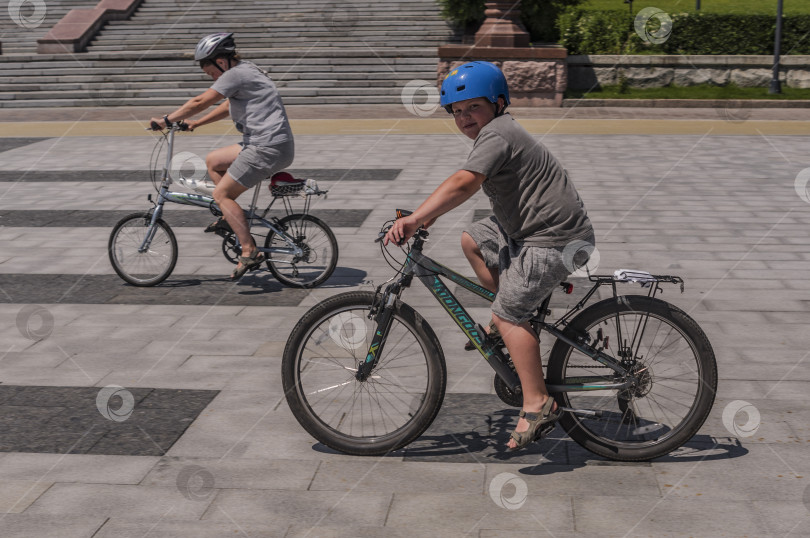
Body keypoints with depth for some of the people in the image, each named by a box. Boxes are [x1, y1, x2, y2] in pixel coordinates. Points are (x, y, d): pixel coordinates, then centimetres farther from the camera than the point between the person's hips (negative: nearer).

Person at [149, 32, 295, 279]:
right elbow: (228, 106, 30)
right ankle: (231, 218, 20)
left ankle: (250, 251, -8)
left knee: (221, 194, -7)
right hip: (262, 144, 10)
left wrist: (167, 119, -3)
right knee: (213, 161, 18)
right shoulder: (246, 71, 18)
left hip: (268, 148, -10)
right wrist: (197, 123, 27)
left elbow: (200, 102, -13)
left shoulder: (236, 74, -12)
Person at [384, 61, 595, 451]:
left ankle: (537, 404, -10)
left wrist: (413, 220, -40)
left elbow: (463, 184, -35)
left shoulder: (496, 134, -19)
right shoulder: (501, 132, 14)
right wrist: (430, 214, 10)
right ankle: (516, 318, 25)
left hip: (555, 239, -11)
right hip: (529, 226, 11)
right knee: (473, 240, 21)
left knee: (509, 312, -12)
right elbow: (469, 187, 20)